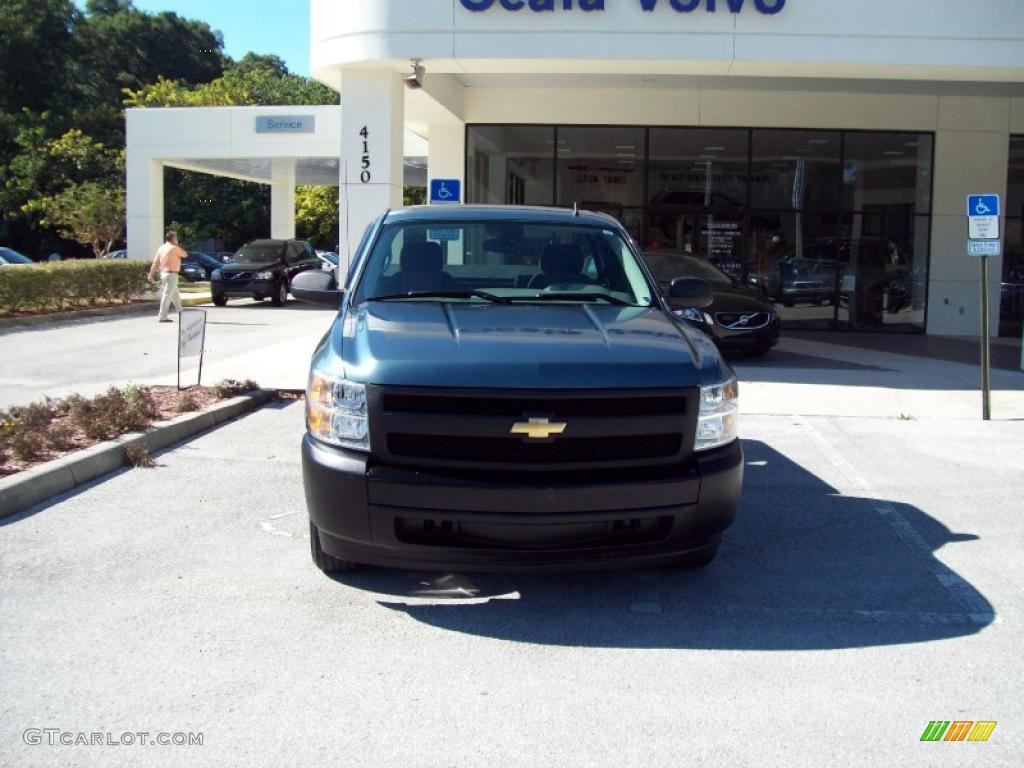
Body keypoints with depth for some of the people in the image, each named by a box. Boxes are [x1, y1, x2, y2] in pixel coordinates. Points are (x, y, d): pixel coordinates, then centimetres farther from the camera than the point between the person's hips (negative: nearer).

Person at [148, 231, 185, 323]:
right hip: (171, 275, -8)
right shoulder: (174, 248, -12)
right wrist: (178, 246, 14)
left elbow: (155, 262, 6)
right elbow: (184, 254, 3)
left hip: (163, 273, 8)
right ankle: (162, 317, -11)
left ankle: (181, 314, 27)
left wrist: (151, 275, 8)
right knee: (167, 296, -9)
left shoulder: (161, 248, 9)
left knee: (175, 295, 18)